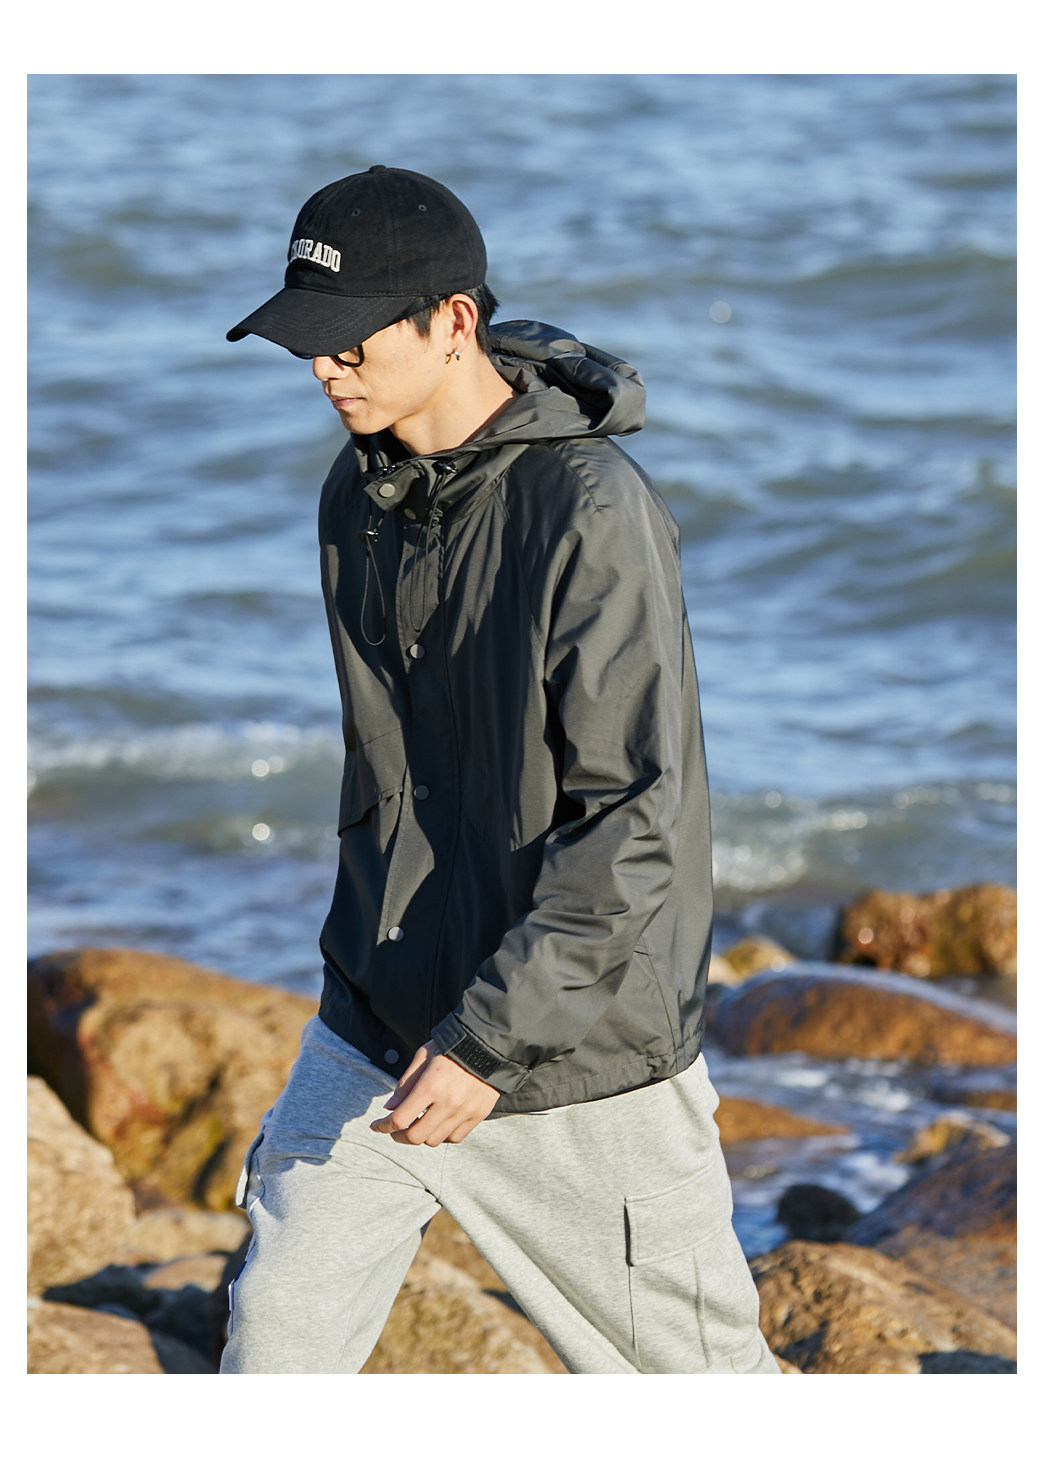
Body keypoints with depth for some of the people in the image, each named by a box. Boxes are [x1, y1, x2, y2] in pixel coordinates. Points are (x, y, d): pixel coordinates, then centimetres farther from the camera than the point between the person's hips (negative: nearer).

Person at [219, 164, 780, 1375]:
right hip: (377, 1028, 6)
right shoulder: (358, 496, 5)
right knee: (275, 1332, 1)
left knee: (685, 1362, 5)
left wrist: (491, 1040, -28)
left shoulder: (593, 514, -20)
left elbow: (638, 822, -23)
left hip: (576, 1055, -6)